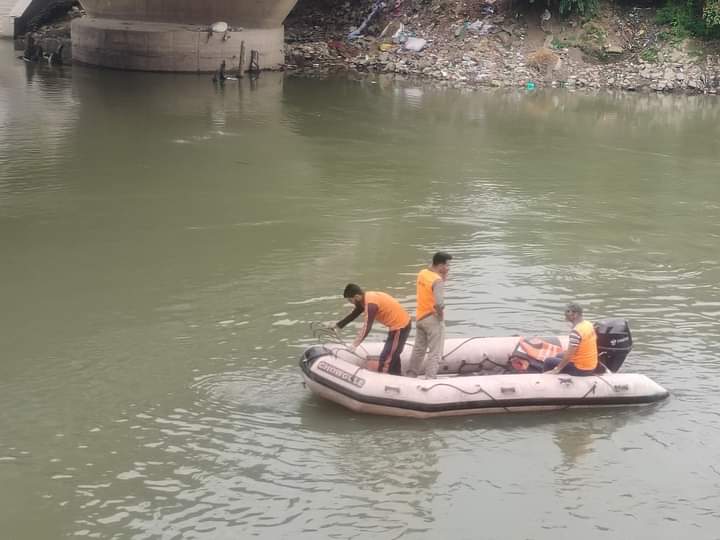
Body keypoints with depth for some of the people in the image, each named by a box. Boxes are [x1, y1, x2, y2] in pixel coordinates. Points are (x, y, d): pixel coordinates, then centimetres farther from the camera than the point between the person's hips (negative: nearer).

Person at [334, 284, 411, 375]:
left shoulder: (371, 304, -27)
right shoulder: (367, 297, 3)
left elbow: (367, 327, -34)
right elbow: (353, 315, 15)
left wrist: (354, 345, -36)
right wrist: (337, 325, 18)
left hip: (400, 327, -10)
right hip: (401, 323, 10)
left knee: (385, 360, -8)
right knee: (392, 357, 24)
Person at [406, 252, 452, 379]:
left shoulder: (422, 273, 1)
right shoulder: (438, 280, -23)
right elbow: (439, 303, -35)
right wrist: (440, 313, -14)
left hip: (420, 316, 8)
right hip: (433, 320, -8)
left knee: (418, 349, 21)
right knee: (435, 353, 3)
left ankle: (411, 375, 29)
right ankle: (429, 379, 3)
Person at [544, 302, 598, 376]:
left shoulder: (576, 331, -27)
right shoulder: (589, 324, 1)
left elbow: (569, 355, -26)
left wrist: (557, 369, -15)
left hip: (581, 369, -9)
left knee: (549, 362, 5)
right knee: (559, 356, 29)